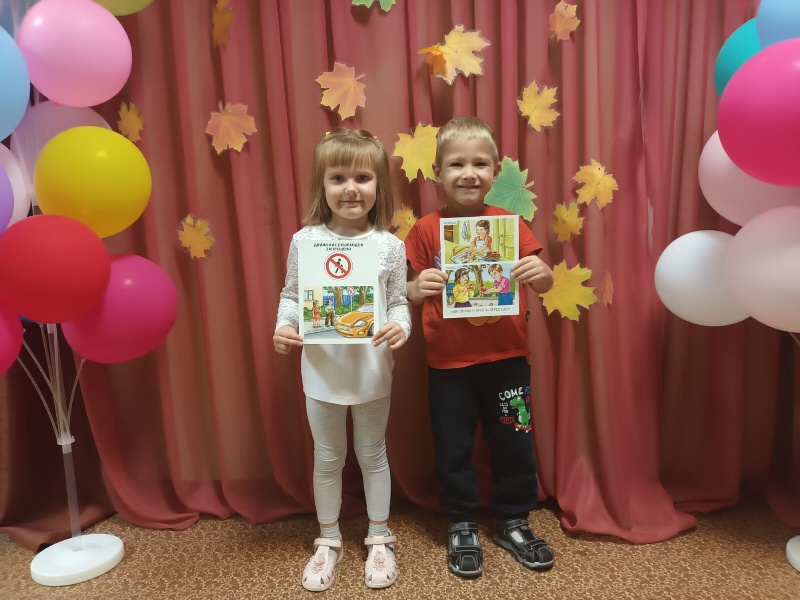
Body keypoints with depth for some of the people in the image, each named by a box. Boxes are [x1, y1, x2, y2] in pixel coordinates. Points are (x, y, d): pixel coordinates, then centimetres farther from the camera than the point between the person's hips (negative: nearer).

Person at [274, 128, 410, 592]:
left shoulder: (390, 245, -6)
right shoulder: (305, 240, -5)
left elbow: (399, 301, -2)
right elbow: (292, 296, 2)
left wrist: (401, 327, -22)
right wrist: (283, 327, -16)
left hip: (373, 369, 0)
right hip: (322, 368, 1)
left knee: (373, 453, 17)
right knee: (328, 458, 17)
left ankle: (380, 539, 38)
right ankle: (329, 541, 38)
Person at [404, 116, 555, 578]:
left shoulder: (509, 223, -2)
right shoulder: (426, 230, -5)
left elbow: (542, 282, -1)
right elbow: (410, 292, -1)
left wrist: (542, 273, -23)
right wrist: (416, 289, -24)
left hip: (507, 359, 1)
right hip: (449, 365, -1)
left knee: (514, 444, 13)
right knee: (453, 449, 12)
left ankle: (514, 522, 37)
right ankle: (462, 527, 34)